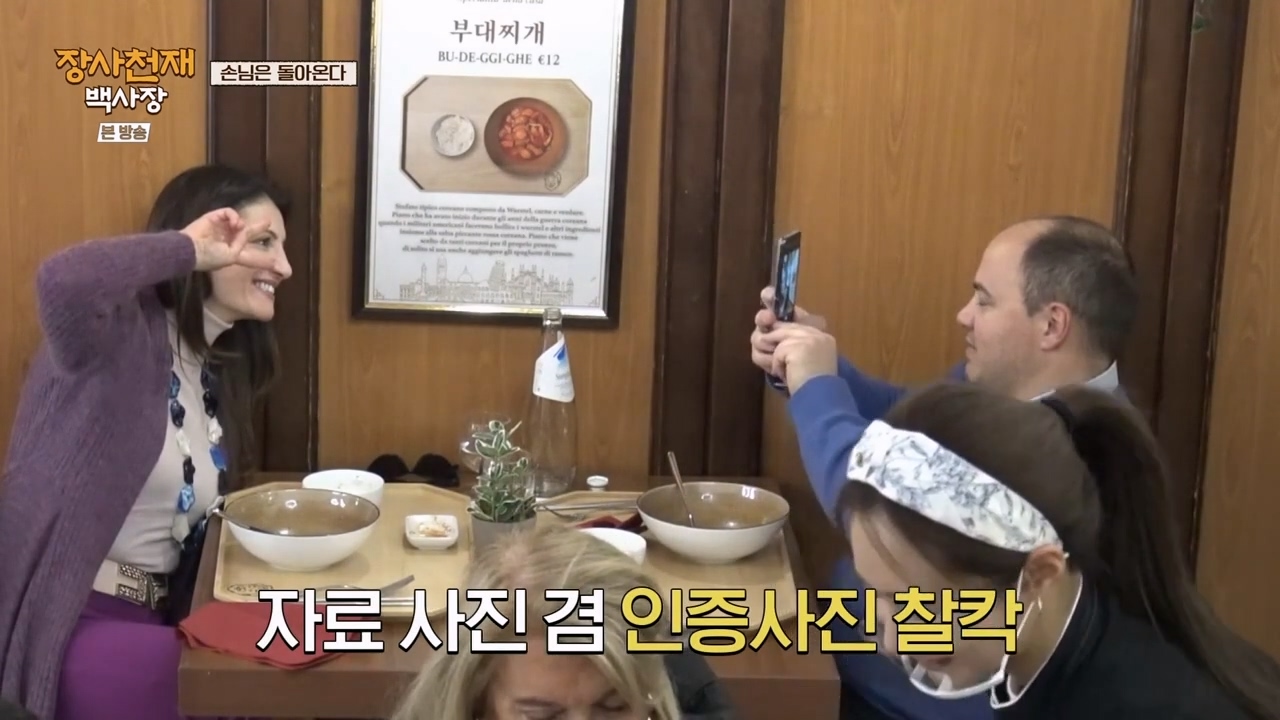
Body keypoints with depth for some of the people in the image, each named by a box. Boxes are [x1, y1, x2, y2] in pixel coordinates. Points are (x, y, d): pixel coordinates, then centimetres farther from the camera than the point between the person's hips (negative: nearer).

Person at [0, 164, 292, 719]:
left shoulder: (220, 372, 14)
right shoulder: (121, 334, -10)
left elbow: (192, 513, 13)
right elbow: (64, 282, -35)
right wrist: (187, 248, -21)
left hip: (150, 617, 8)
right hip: (68, 620, -8)